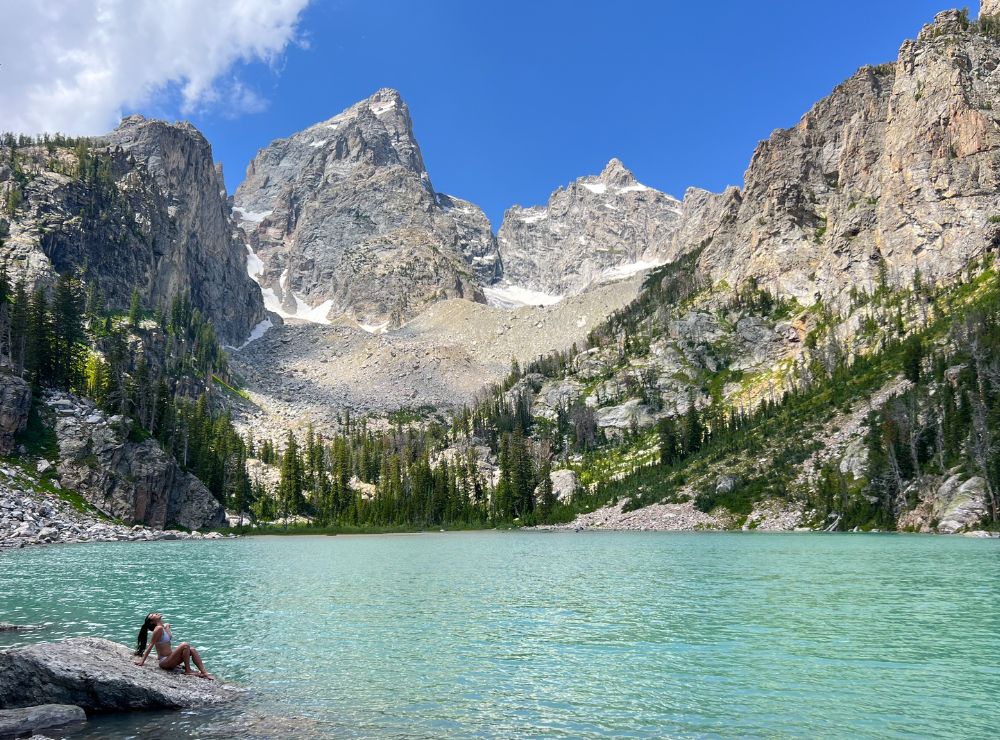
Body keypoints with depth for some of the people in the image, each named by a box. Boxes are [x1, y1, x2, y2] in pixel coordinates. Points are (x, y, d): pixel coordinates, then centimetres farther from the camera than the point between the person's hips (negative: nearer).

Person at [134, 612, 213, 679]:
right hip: (164, 662, -8)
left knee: (192, 650, -3)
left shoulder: (166, 626, 9)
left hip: (169, 659, 8)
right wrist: (142, 661, -8)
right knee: (185, 645, -22)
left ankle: (204, 672, -9)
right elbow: (150, 646, -13)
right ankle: (188, 670, -11)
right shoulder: (159, 629, -16)